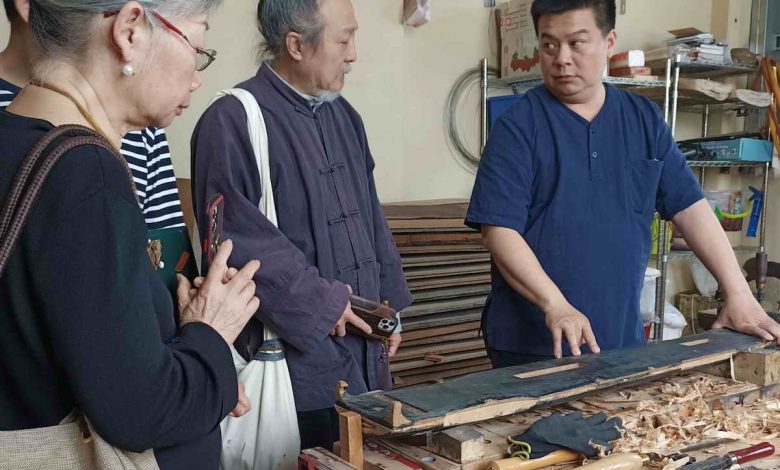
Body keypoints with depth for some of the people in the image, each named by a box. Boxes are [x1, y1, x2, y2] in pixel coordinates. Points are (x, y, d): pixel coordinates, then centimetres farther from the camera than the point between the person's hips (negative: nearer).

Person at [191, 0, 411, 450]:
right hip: (298, 349, -8)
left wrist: (388, 303, 12)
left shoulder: (343, 116, 11)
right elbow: (236, 235, -21)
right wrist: (322, 302, -16)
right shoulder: (234, 121, -15)